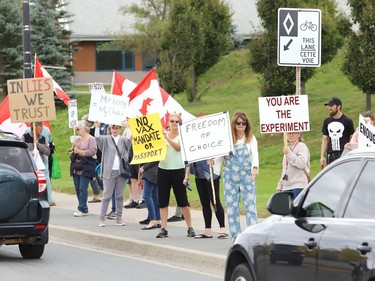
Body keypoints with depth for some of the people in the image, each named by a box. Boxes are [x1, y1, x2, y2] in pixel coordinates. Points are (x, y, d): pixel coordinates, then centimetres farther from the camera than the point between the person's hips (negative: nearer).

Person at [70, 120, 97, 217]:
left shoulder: (91, 139, -5)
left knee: (82, 188, -12)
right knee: (77, 188, 7)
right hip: (76, 166, 8)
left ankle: (82, 209, -12)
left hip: (86, 167, -8)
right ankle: (82, 208, 14)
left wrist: (80, 151, -10)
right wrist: (73, 147, 2)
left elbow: (92, 151, -16)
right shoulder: (78, 139, 15)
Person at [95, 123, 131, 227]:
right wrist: (97, 126, -23)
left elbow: (129, 139, -12)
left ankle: (119, 218, 11)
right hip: (109, 171, -2)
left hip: (121, 171, 2)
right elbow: (97, 137, -10)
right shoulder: (106, 139, 7)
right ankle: (102, 218, 0)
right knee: (107, 195, -3)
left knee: (120, 196, 6)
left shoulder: (123, 140, 9)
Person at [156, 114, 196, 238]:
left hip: (178, 170, -3)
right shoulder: (163, 134, 7)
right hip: (163, 170, 3)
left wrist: (167, 138, -27)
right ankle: (163, 229, 6)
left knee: (183, 201, 1)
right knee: (163, 201, 2)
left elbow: (178, 147, -17)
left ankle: (190, 228, 10)